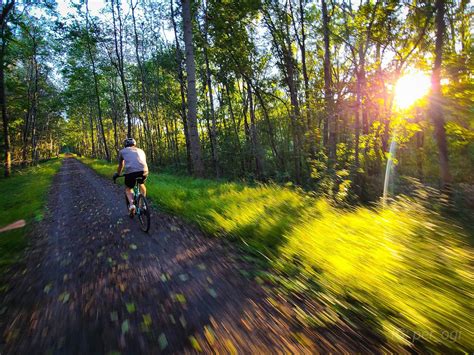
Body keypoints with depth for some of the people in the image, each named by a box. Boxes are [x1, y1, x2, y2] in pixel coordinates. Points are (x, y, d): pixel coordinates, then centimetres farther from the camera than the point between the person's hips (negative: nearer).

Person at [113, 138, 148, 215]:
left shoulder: (122, 151, 26)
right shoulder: (140, 150, 30)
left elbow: (120, 166, 37)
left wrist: (117, 174, 55)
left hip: (130, 171, -2)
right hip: (143, 170, 2)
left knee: (128, 188, 25)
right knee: (141, 184, 33)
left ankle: (131, 204, 1)